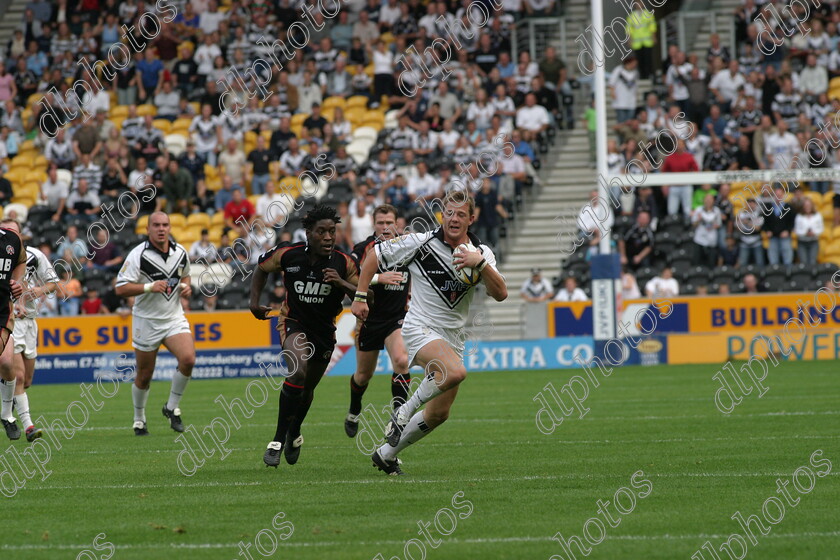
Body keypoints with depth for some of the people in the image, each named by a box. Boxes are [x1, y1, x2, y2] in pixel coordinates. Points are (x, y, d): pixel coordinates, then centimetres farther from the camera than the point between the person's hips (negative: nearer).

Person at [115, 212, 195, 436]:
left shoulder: (180, 252, 2)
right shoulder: (138, 255, -13)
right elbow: (120, 288, -17)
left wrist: (186, 286, 1)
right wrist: (149, 287, -27)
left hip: (174, 318, 3)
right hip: (147, 321, -3)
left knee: (188, 359, -19)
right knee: (144, 375, 5)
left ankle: (172, 408, 1)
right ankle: (139, 420, 28)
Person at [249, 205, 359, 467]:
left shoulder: (344, 263, -15)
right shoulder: (288, 255, -15)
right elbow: (262, 268, 7)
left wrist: (341, 283, -31)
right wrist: (255, 302, 1)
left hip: (325, 330, 3)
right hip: (294, 324, -3)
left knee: (308, 387, 17)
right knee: (298, 372, -29)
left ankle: (294, 435, 47)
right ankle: (278, 440, -21)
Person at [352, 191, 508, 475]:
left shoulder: (482, 253, 0)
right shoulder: (421, 243, -10)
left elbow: (500, 294, -12)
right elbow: (374, 256, 0)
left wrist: (481, 263, -26)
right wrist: (360, 297, -2)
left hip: (453, 338, 6)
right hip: (420, 329, -6)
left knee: (438, 413, 9)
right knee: (455, 371, -35)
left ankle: (387, 453, 28)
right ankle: (404, 412, -14)